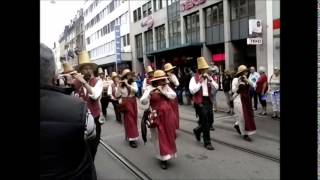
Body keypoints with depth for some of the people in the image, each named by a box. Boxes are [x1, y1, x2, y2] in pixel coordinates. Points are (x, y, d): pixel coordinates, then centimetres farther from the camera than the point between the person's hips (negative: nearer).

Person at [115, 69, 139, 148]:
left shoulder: (133, 83, 2)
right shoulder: (120, 85, -1)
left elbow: (136, 90, -18)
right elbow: (117, 95, -7)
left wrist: (127, 84, -19)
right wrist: (119, 86, -17)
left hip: (133, 102, 3)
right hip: (126, 103, -3)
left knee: (134, 119, 11)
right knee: (129, 120, -5)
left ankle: (129, 135, 31)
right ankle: (131, 138, -1)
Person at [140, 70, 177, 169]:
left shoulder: (166, 87, 5)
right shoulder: (150, 89, -7)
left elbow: (173, 95, -7)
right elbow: (143, 101, -16)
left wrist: (163, 92, -17)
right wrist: (150, 93, -30)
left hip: (168, 115, 4)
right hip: (158, 116, -4)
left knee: (169, 135, 13)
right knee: (160, 137, 2)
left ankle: (168, 153, 36)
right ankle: (163, 159, 12)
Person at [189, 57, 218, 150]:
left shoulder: (209, 77, 12)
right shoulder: (194, 78, -7)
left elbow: (216, 87, 2)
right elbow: (192, 90, -18)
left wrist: (210, 80, -10)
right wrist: (200, 82, -17)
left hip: (208, 100, 6)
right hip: (200, 101, -6)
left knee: (210, 121, 12)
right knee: (205, 122, -2)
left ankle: (197, 130, 38)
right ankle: (207, 142, 11)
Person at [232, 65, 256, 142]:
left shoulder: (246, 79, 11)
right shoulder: (236, 79, -8)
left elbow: (251, 85, -4)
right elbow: (233, 90, -13)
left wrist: (246, 80, -17)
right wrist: (239, 84, -24)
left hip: (247, 99, 7)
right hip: (239, 99, -7)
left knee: (248, 115, 9)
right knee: (242, 116, -2)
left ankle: (237, 125, 34)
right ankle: (245, 134, 9)